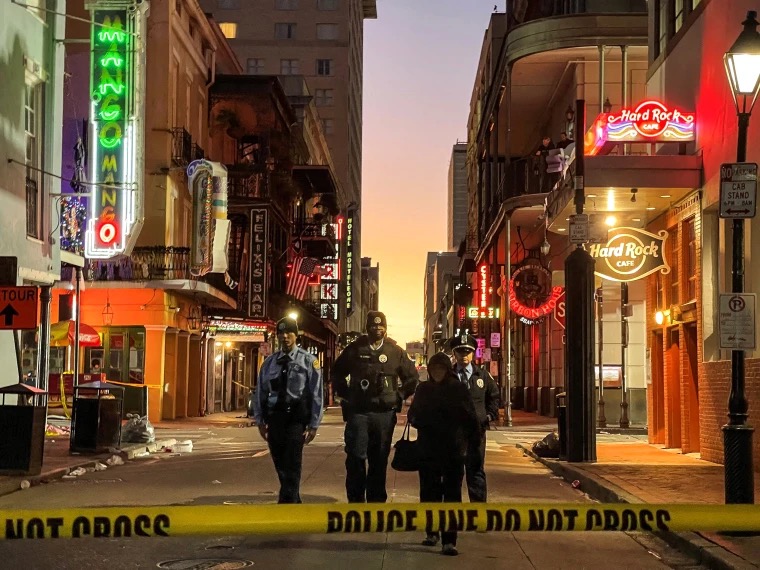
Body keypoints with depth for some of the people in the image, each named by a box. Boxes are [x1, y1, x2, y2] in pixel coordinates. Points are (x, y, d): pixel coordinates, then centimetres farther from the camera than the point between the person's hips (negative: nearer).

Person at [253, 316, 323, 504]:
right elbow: (260, 392, 14)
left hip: (296, 418, -5)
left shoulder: (308, 361, -1)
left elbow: (316, 393, -3)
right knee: (281, 467, 12)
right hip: (274, 418, 5)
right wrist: (260, 420, 8)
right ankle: (294, 503, 28)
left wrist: (313, 425, -6)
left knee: (291, 467, -11)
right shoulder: (270, 363, 11)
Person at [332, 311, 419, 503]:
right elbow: (337, 373, 16)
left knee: (379, 460, 6)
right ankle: (355, 500, 4)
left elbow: (412, 378, 14)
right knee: (356, 456, -4)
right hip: (357, 412, -1)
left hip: (385, 413, 1)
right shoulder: (354, 349, 5)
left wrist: (398, 396, 6)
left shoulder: (396, 352, 6)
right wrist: (346, 394, 8)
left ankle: (376, 501, 14)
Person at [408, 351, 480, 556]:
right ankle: (432, 532, 27)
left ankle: (449, 541, -5)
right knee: (429, 491, 11)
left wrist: (473, 440, -4)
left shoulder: (459, 389, -1)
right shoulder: (423, 389, 9)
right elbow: (413, 414, 15)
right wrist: (415, 419, -6)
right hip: (428, 449, 3)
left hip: (454, 450, -3)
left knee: (452, 494, -4)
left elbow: (470, 417, 0)